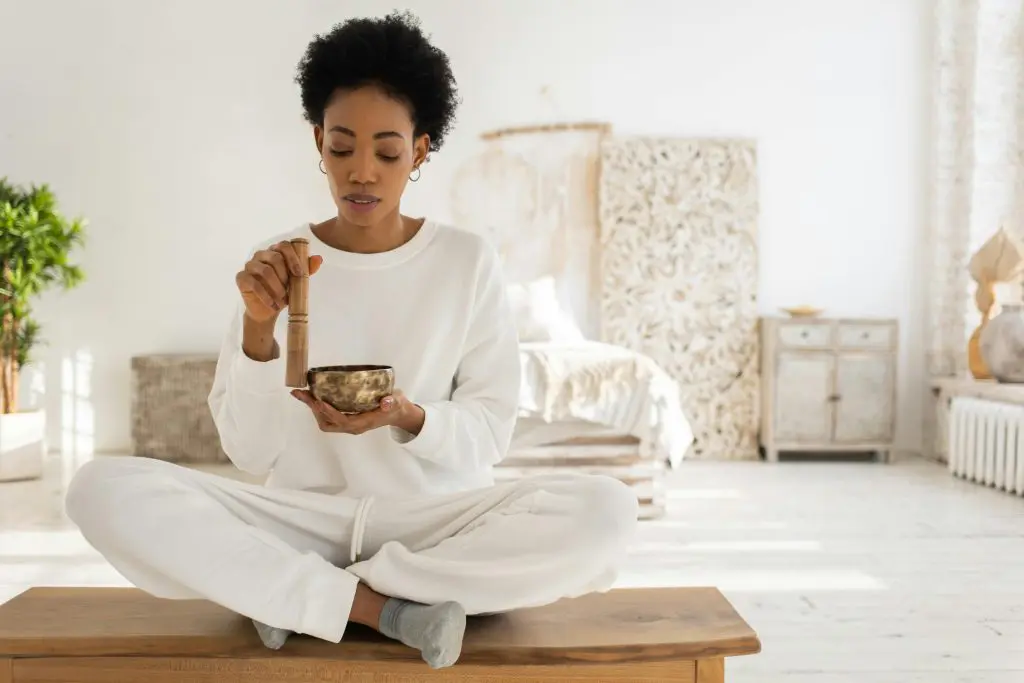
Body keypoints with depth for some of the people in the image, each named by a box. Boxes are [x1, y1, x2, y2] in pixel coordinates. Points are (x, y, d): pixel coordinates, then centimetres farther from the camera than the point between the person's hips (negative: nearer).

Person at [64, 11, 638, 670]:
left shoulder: (469, 260, 0)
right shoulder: (277, 263, 2)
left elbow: (488, 433, -1)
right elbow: (250, 451, -1)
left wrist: (409, 419, -21)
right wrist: (259, 329, -16)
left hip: (436, 518, 0)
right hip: (303, 518, 0)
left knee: (605, 512, -28)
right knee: (104, 488, -22)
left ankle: (302, 594, -16)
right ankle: (385, 609, -21)